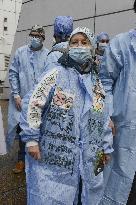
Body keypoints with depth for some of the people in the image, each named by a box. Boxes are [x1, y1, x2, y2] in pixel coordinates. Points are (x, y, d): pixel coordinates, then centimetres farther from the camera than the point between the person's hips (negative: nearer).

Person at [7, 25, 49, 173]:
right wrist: (16, 94, -4)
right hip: (23, 99, 1)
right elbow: (13, 73, 3)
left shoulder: (48, 55, 1)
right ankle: (22, 159, 23)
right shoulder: (20, 52, 4)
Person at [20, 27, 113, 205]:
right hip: (54, 157, -5)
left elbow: (104, 118, 15)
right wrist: (31, 139, -13)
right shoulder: (57, 74, -6)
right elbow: (32, 104, -9)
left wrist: (106, 147, 15)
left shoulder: (96, 82, 10)